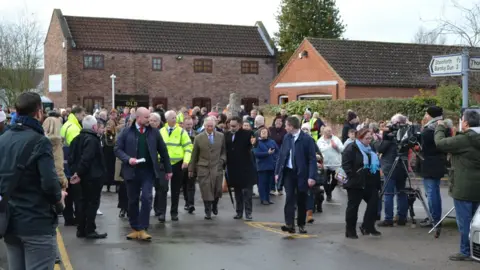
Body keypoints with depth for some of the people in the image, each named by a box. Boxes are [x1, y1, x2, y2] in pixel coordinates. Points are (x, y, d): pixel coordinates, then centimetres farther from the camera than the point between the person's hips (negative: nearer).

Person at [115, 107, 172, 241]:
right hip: (131, 171, 0)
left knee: (146, 198, -12)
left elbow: (163, 151, 9)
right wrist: (128, 159, -18)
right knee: (133, 201, 7)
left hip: (148, 171, 0)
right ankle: (135, 229, 20)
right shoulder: (126, 132, 0)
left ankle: (143, 229, -6)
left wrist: (168, 169, 11)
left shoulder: (154, 132, 4)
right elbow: (117, 149, 0)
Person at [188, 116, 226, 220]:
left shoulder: (221, 136, 7)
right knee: (206, 191, -4)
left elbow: (224, 151, 15)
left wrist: (222, 160, -4)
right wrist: (191, 169, 8)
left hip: (217, 168, 1)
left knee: (217, 190, 2)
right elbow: (194, 155, 7)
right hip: (203, 168, -1)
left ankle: (214, 205, 31)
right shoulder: (199, 138, 4)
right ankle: (208, 212, 6)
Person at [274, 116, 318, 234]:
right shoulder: (286, 138, 5)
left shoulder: (307, 139, -10)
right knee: (290, 198, -9)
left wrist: (312, 176, -18)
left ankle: (301, 224, 21)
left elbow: (312, 159, -11)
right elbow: (281, 155, 11)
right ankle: (289, 224, -12)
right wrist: (277, 172, 7)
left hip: (302, 173, -3)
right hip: (289, 172, 3)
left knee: (301, 200, 7)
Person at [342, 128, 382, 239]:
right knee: (353, 206, 1)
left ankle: (368, 226, 10)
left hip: (369, 183, 7)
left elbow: (375, 164, 26)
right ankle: (350, 231, 9)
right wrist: (353, 177, -22)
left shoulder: (370, 149, 17)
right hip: (356, 183, -7)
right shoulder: (351, 148, -8)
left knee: (374, 202, -1)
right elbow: (346, 165, -16)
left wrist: (376, 180, 14)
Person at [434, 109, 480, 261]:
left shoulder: (464, 139, -19)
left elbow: (440, 143, -14)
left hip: (463, 188, -8)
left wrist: (440, 127, 3)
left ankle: (465, 252, 4)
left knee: (464, 221, -1)